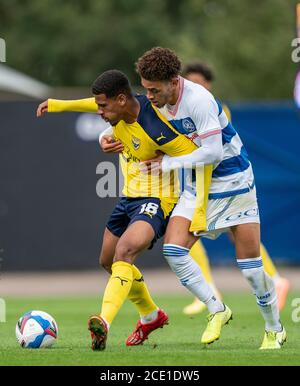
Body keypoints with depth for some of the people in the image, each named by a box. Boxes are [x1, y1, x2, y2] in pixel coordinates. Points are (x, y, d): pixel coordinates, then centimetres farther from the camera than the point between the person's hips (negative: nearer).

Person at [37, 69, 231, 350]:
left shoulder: (156, 131, -29)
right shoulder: (119, 108, -6)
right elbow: (88, 103, 21)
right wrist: (54, 105, 26)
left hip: (156, 201, -9)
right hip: (130, 197, 10)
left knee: (124, 252, -32)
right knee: (108, 261, 20)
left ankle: (104, 324, -47)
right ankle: (151, 316, 42)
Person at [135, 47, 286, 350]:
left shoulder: (198, 100, -26)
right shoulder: (157, 102, -3)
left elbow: (212, 153, -27)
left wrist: (168, 163, -21)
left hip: (233, 182, -6)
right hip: (199, 188, 7)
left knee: (250, 264, -5)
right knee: (173, 250, -13)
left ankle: (275, 330, 15)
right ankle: (217, 310, 3)